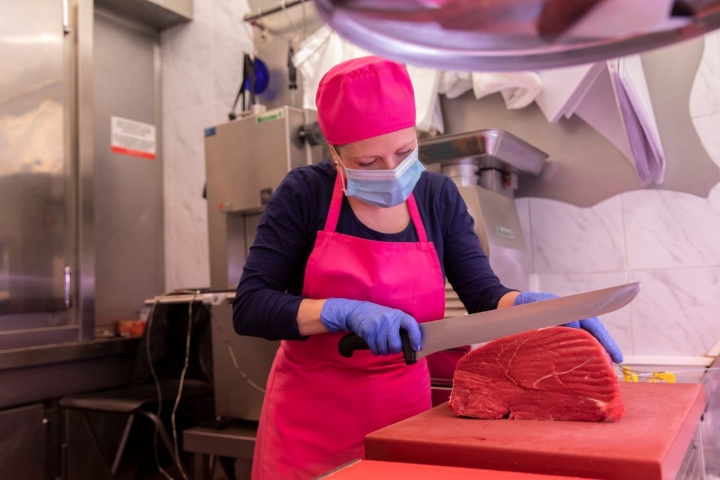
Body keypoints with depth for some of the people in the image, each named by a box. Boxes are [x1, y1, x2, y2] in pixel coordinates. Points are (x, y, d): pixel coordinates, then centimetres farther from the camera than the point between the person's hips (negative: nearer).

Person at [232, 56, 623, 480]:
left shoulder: (439, 198, -4)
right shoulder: (304, 195, -13)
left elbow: (483, 294, -6)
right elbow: (249, 307, -16)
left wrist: (529, 305, -27)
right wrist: (345, 312, -29)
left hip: (403, 411, 3)